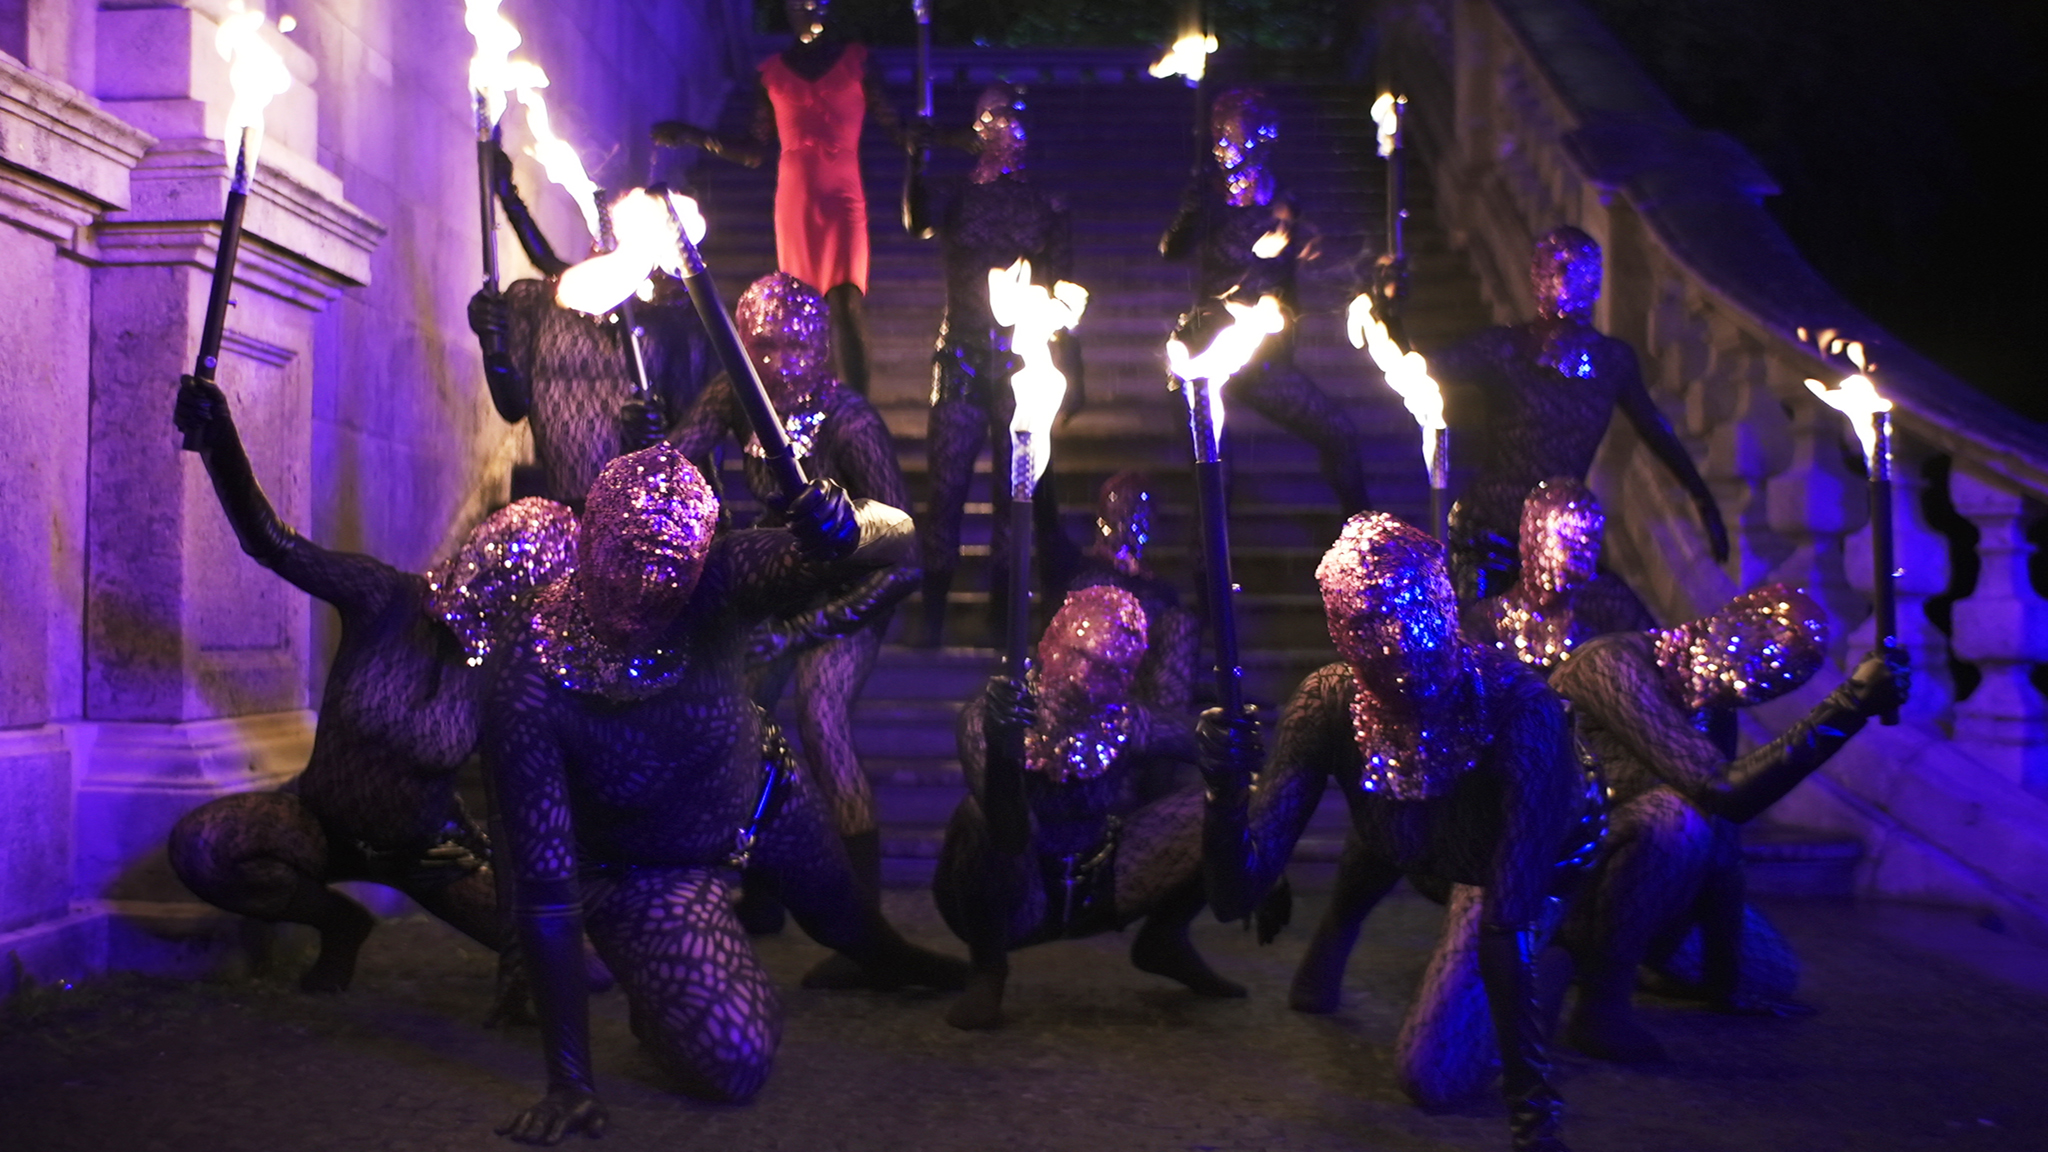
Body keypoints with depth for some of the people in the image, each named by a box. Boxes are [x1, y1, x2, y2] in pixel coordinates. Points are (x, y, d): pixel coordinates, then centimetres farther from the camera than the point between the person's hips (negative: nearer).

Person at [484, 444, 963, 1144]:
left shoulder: (717, 582, -33)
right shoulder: (530, 695, -38)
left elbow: (896, 537, -35)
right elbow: (546, 893, -35)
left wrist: (847, 530, -61)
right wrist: (569, 1083, -34)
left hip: (761, 800, 3)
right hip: (645, 873, -3)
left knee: (847, 920, 30)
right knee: (734, 1064, -17)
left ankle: (890, 958, 70)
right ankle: (658, 999, 20)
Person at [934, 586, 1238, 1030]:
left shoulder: (1126, 726, -13)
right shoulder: (989, 718, -23)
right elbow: (1009, 836, -36)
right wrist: (1002, 744, -52)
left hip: (1096, 890, 4)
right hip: (1017, 906, -3)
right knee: (977, 816, -36)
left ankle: (1164, 941, 14)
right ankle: (988, 969, -11)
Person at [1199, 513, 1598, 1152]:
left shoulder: (1516, 703, -41)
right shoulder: (1327, 704, -30)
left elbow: (1509, 914, -47)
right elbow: (1235, 896, -33)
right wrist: (1226, 792, -53)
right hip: (1438, 856, 6)